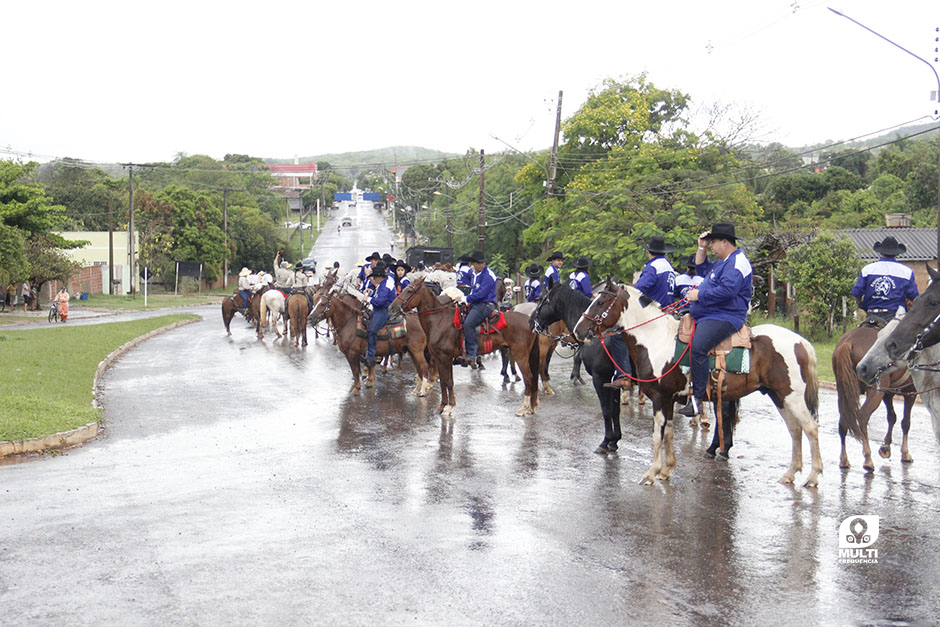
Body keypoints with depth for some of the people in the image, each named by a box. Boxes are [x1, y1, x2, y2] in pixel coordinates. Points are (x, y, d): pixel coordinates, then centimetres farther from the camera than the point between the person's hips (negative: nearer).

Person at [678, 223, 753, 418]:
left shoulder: (737, 262, -13)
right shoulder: (723, 262, 21)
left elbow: (727, 291, -27)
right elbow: (701, 266, 39)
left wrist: (700, 295, -17)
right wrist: (701, 248, 22)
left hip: (723, 318, -12)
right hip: (704, 317, 12)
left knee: (697, 346, -33)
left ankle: (697, 397, -34)